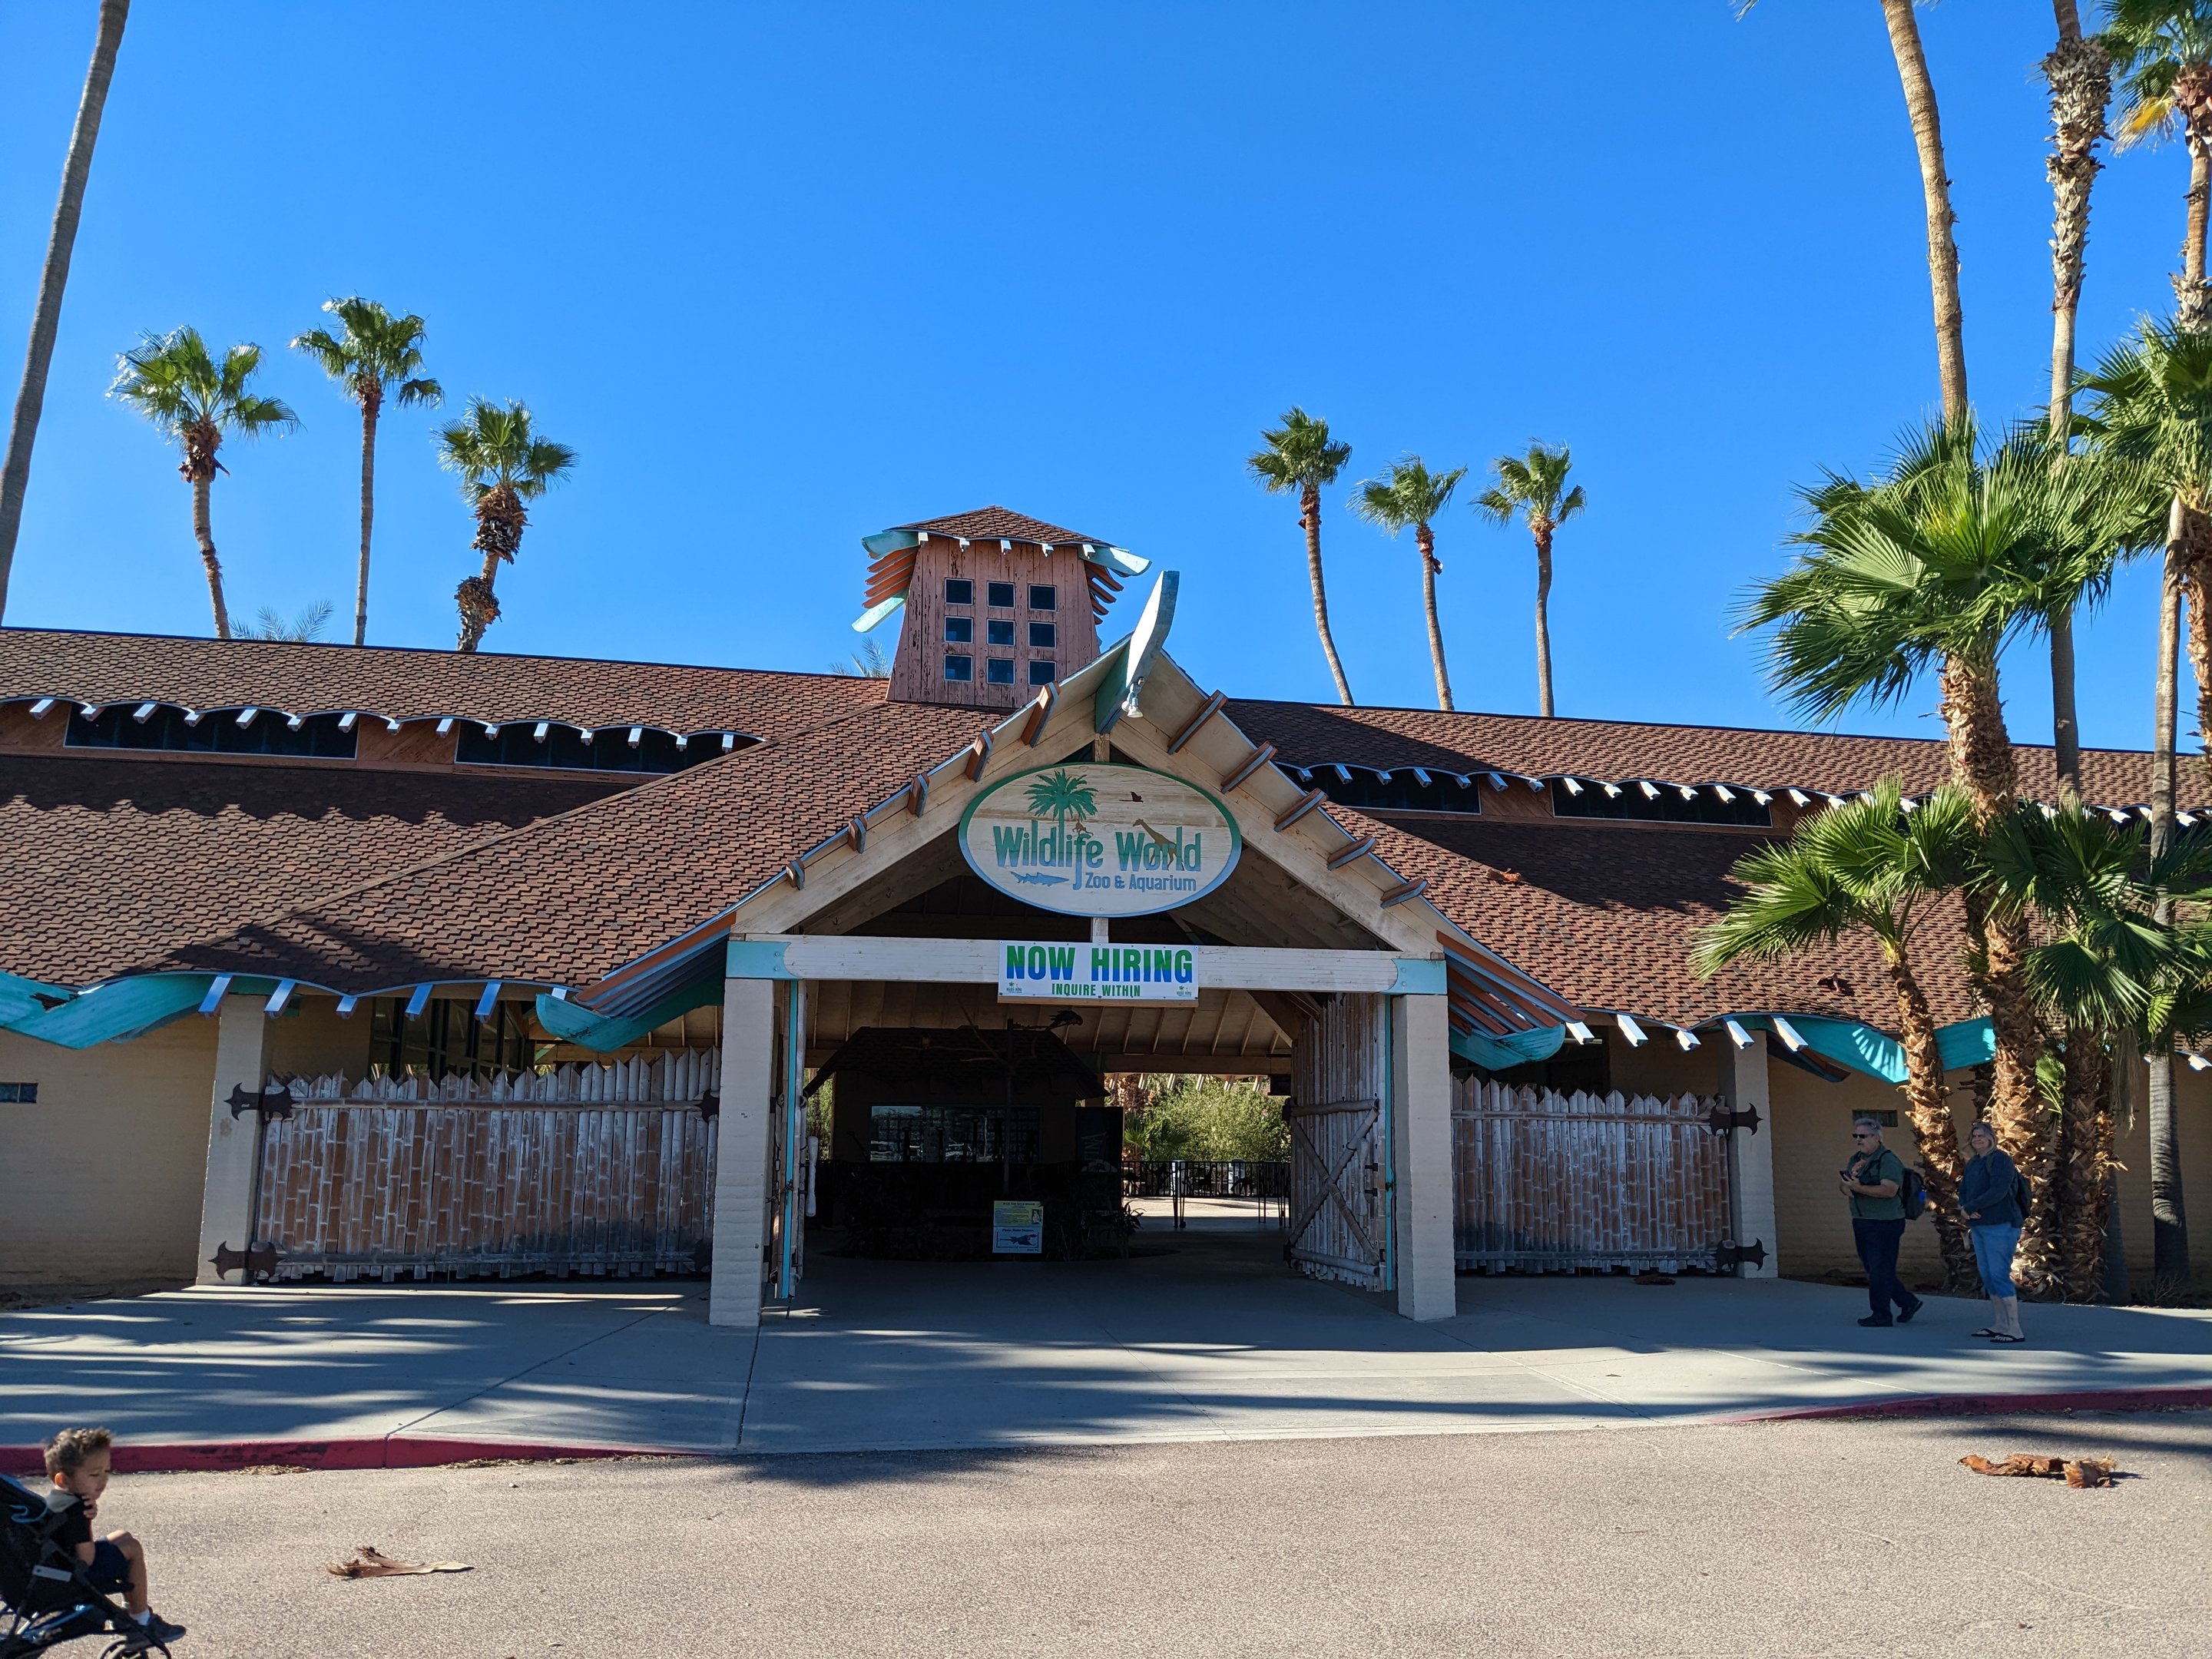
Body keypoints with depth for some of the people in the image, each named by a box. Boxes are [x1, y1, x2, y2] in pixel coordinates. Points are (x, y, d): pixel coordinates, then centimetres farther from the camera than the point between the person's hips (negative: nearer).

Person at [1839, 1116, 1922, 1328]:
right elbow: (1842, 1183, 15)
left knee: (1880, 1270, -4)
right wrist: (1845, 1186, -8)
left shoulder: (1888, 1160, -13)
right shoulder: (1856, 1159, 14)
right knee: (1873, 1269, 13)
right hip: (1861, 1223, 9)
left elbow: (1889, 1190, -24)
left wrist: (1860, 1188, -29)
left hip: (1884, 1223, -9)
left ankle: (1881, 1314, 4)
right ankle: (1908, 1302, 27)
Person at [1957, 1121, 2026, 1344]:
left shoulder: (2000, 1159, -10)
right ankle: (2000, 1323, 21)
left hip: (2000, 1226, -9)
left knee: (1999, 1275, -11)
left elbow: (1998, 1191, -20)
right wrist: (1965, 1208, -7)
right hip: (1979, 1226, 9)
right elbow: (1963, 1190, 15)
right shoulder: (1972, 1163, 16)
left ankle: (2014, 1329, -9)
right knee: (1987, 1276, 11)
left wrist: (1969, 1208, -14)